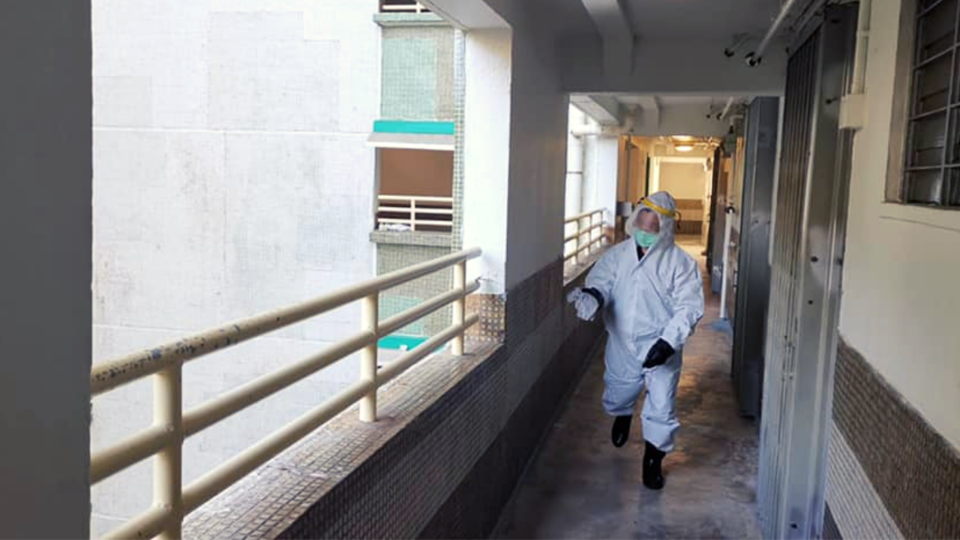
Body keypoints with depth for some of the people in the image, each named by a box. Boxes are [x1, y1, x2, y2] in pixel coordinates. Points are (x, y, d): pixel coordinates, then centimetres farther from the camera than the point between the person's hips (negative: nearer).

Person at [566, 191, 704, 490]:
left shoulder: (681, 263, -13)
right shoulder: (617, 254, -4)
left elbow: (689, 308, -14)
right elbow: (600, 280, -10)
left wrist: (668, 342, -25)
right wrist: (592, 296, -35)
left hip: (661, 350, -3)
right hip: (622, 346, 3)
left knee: (661, 409, 0)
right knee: (616, 397, 23)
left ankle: (653, 460, 25)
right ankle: (623, 416, 61)